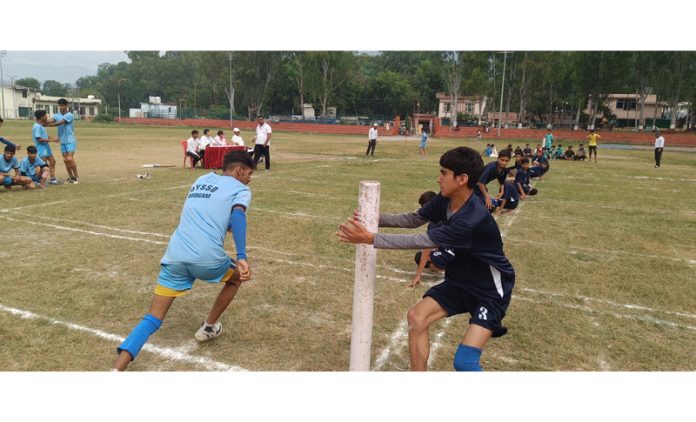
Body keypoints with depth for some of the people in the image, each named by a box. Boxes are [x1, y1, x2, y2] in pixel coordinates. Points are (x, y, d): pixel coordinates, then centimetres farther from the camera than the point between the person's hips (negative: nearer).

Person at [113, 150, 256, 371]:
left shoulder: (202, 180, 27)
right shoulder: (241, 189, 8)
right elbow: (237, 216, -14)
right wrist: (242, 258, -25)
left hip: (175, 256, 5)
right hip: (207, 258, -4)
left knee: (152, 320, 7)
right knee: (237, 276, 29)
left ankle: (117, 369, -11)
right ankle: (208, 327, 37)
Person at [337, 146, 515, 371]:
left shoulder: (473, 220, -36)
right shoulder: (444, 200, -10)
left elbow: (420, 241, -35)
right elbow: (414, 219, 0)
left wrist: (369, 238, -33)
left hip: (490, 290, -8)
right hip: (460, 280, 8)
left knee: (464, 363, -17)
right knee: (416, 317, -3)